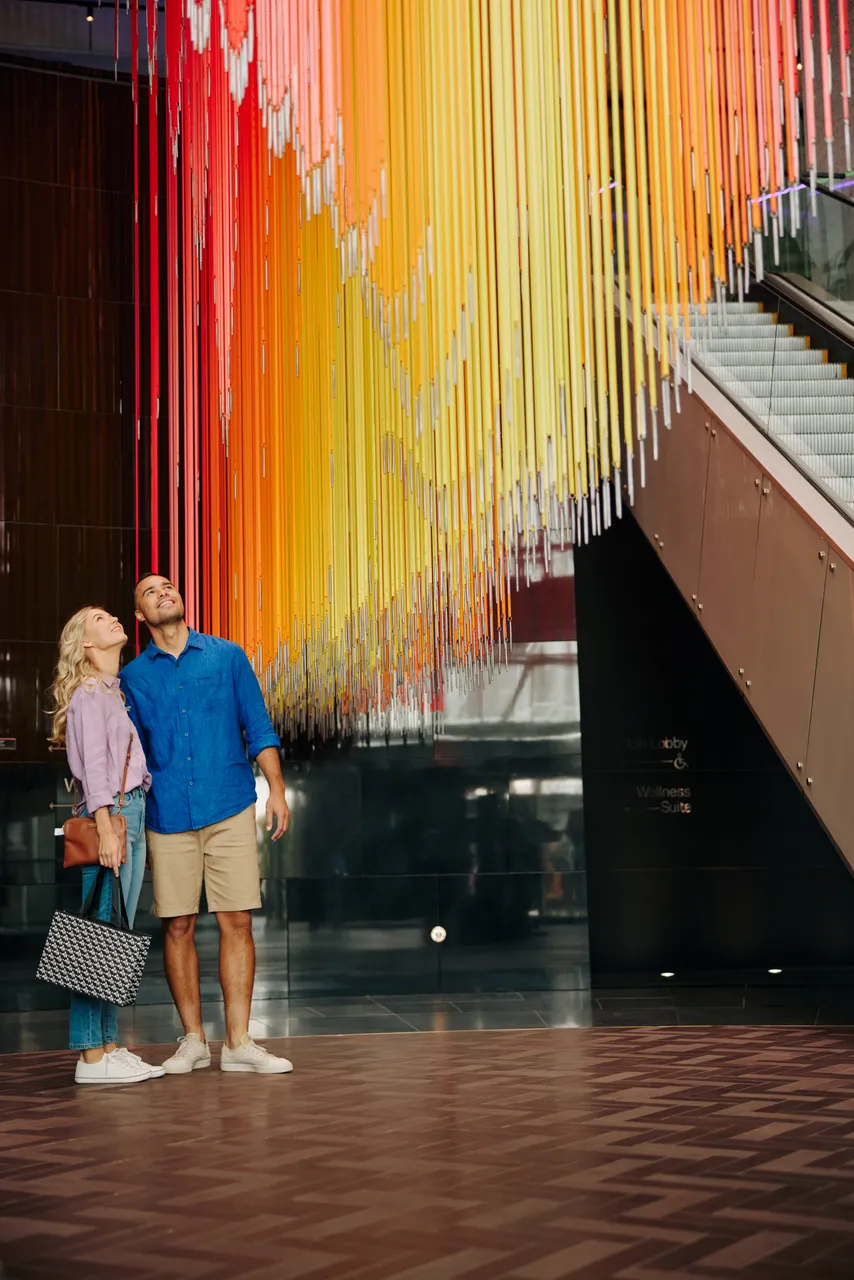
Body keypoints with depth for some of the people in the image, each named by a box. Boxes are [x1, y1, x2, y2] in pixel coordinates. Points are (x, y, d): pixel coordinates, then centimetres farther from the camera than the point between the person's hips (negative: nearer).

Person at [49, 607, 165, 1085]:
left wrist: (137, 828, 17)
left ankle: (110, 1045, 11)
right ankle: (91, 1057, -7)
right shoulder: (88, 692, -5)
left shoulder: (118, 691, 21)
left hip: (134, 812, 9)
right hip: (109, 813, -9)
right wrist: (106, 828, -21)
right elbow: (94, 764, -14)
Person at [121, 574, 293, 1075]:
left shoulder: (228, 656, 9)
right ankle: (193, 1039, 15)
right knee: (178, 926, 3)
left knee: (237, 922, -2)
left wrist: (277, 788, -1)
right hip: (168, 816, 1)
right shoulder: (134, 677, 10)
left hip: (230, 810, 0)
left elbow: (259, 728, 8)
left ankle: (239, 1042, 4)